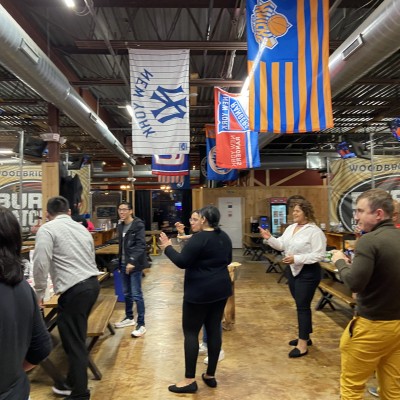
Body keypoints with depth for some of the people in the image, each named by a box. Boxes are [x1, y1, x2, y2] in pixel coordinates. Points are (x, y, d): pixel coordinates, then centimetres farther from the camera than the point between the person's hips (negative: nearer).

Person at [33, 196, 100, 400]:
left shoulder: (47, 229, -3)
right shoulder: (82, 228, 18)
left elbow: (41, 264, -11)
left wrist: (39, 293, 2)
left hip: (73, 290, -8)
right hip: (92, 283, 8)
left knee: (74, 342, 3)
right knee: (77, 339, 21)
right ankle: (72, 383, 35)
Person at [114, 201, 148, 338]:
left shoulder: (138, 225, -12)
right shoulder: (121, 226, 11)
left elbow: (141, 245, -20)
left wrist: (132, 261, -28)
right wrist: (120, 261, 15)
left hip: (134, 264, -7)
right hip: (124, 264, 8)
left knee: (136, 295, -5)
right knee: (126, 293, 17)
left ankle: (141, 324, 4)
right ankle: (129, 318, 34)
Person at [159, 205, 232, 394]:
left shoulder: (198, 238, -17)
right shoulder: (224, 237, 7)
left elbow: (182, 262, -18)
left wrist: (167, 247, -5)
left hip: (200, 292, -8)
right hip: (221, 289, 8)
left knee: (190, 332, 2)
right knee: (214, 330, 12)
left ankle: (190, 380, 7)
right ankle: (210, 375, 22)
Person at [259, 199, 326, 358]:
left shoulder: (315, 231, -18)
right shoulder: (290, 228, 8)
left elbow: (319, 255, -23)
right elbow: (281, 245, 7)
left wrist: (296, 258, -28)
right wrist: (269, 238, -11)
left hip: (308, 272, -8)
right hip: (293, 271, 8)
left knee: (303, 306, -4)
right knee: (300, 305, 17)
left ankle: (303, 344, 6)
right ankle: (305, 336, 31)